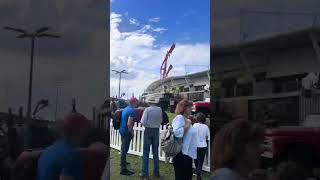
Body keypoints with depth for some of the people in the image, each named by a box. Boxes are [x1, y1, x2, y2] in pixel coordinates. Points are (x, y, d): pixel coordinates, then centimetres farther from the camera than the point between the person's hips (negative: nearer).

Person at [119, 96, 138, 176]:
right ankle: (123, 169, -2)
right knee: (125, 149, -6)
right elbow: (129, 124, -26)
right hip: (126, 132, -9)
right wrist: (132, 133, -13)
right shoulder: (132, 111, -19)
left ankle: (123, 162, 43)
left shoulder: (125, 109, 9)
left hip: (122, 130, 9)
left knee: (123, 147, 24)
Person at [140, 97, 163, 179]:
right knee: (156, 152, 12)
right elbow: (160, 121, 6)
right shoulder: (159, 109, -2)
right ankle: (156, 172, 18)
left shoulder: (147, 109, -12)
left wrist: (147, 125, 5)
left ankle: (145, 173, 4)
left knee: (146, 153, 2)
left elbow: (143, 122, -14)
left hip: (148, 131, -4)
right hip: (156, 131, 4)